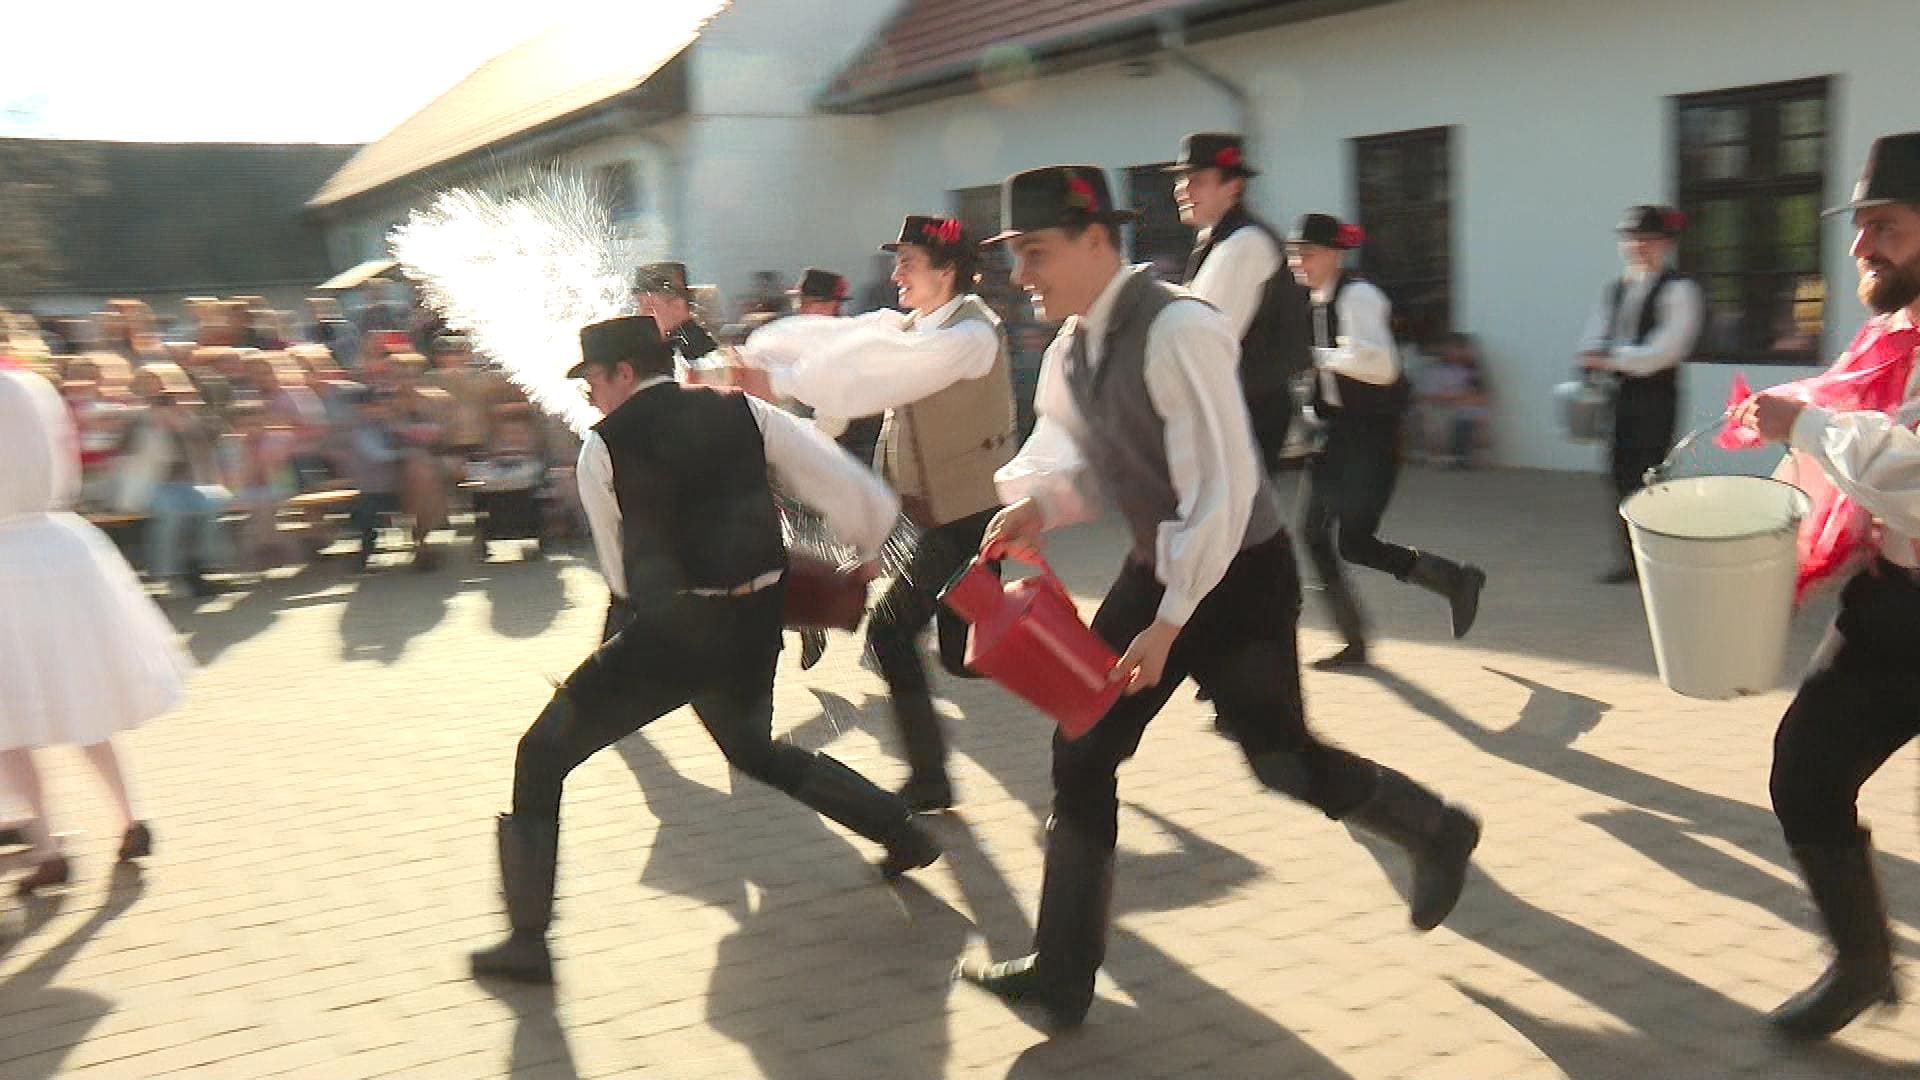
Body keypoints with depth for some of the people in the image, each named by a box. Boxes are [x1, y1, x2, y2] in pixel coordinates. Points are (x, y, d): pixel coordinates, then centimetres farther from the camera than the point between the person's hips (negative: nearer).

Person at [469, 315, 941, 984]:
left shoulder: (602, 446, -1)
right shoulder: (746, 412, 6)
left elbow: (621, 572, 7)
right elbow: (863, 499, -1)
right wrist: (863, 555, 17)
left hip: (669, 629, -5)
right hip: (757, 626, 5)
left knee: (543, 755, 11)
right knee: (753, 749, 34)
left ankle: (528, 940, 7)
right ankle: (903, 834, 34)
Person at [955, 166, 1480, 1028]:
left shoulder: (1177, 331, -26)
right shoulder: (1070, 348, 1)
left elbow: (1223, 491, -28)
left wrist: (1168, 625, -26)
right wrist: (1036, 505, -12)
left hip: (1238, 577, -8)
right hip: (1155, 570, 8)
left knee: (1281, 760, 7)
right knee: (1081, 753, 3)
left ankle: (1438, 835, 38)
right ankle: (1062, 973, 16)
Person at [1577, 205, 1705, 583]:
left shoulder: (1678, 290, -8)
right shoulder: (1615, 289, 14)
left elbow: (1666, 348, -18)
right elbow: (1595, 337, 11)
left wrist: (1615, 360, -19)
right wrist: (1594, 358, -12)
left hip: (1655, 395, -7)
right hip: (1618, 393, 7)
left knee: (1647, 476, -7)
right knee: (1622, 475, 9)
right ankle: (1629, 556, 17)